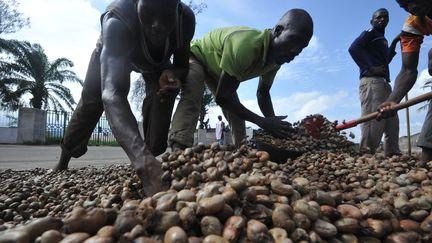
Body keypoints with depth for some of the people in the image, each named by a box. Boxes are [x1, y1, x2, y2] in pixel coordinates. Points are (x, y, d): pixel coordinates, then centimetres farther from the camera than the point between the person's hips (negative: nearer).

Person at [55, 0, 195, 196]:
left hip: (157, 59, 3)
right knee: (91, 99, -3)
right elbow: (111, 92, -61)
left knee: (162, 94, -24)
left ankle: (153, 152, -7)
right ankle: (62, 162, 21)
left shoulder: (186, 18, -37)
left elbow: (182, 66, -19)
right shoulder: (116, 22, -48)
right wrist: (143, 160, -77)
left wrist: (172, 74, -47)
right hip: (113, 49, -2)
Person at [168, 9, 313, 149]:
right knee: (191, 101, -35)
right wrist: (262, 122, -39)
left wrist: (273, 123, -21)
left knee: (237, 116, 2)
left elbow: (263, 93, -3)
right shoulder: (244, 46, -44)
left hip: (217, 70, 8)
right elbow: (222, 97, -39)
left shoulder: (275, 57, -16)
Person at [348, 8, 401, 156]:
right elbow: (353, 48, -14)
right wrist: (370, 68, -20)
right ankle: (367, 153, -22)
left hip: (384, 83, 10)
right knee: (374, 119, -20)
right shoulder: (369, 34, 5)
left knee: (392, 120, 9)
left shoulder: (383, 40, 31)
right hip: (371, 81, -10)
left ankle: (392, 153, 12)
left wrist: (394, 44, 27)